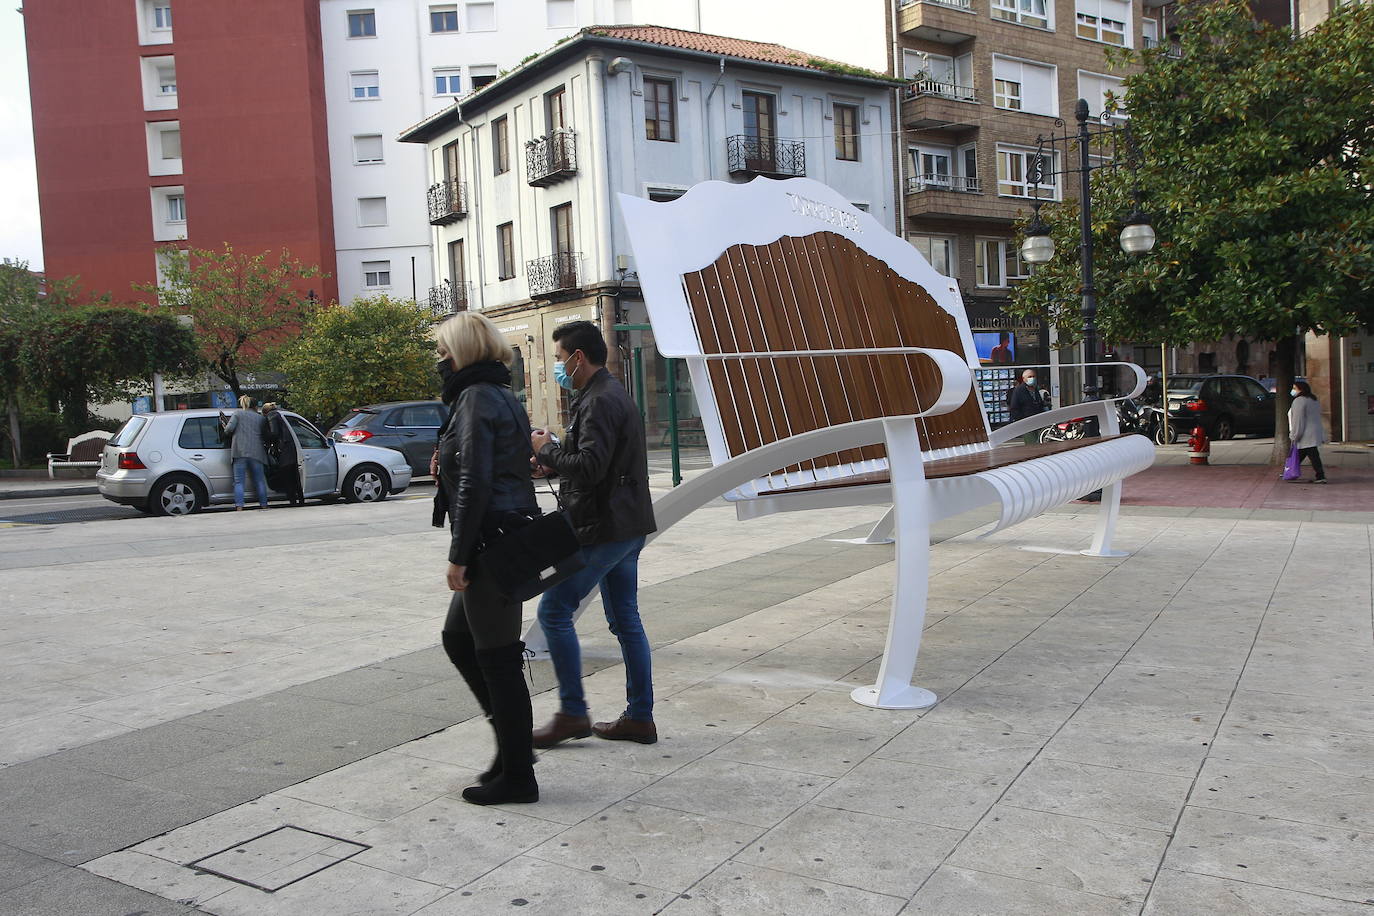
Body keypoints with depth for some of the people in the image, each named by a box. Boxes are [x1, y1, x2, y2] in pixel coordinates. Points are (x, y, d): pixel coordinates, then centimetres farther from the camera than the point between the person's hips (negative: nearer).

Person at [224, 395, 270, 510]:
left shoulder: (238, 413, 6)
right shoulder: (260, 417, 15)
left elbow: (229, 428, -6)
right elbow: (265, 436, 15)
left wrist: (225, 429, 16)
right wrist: (265, 445, 32)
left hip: (240, 451, -2)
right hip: (257, 452, 2)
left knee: (239, 481, -2)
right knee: (260, 481, 11)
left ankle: (239, 506, -12)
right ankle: (264, 504, 11)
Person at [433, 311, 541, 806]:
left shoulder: (476, 399, -14)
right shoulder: (503, 396, 16)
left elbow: (474, 484, -21)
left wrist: (458, 556, -17)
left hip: (489, 543, -10)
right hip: (511, 539, 10)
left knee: (497, 657, -1)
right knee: (458, 639, 21)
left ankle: (517, 775, 11)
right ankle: (512, 742, 27)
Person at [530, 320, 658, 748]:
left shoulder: (599, 401, -16)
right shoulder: (614, 394, 18)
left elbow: (590, 466, -26)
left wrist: (546, 449, -11)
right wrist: (555, 461, 11)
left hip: (603, 529, -10)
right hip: (627, 526, 11)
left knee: (554, 610, -2)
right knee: (625, 619, 12)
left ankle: (572, 713, 4)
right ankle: (640, 717, 18)